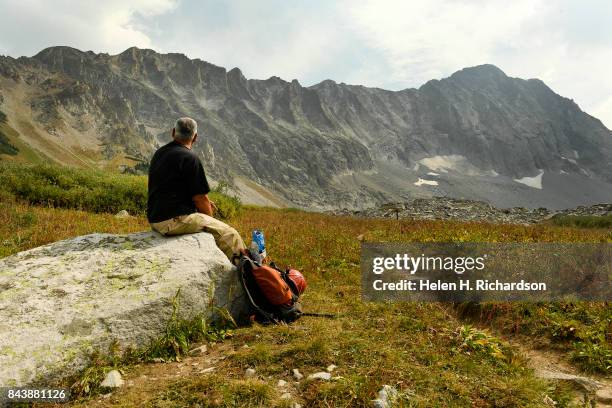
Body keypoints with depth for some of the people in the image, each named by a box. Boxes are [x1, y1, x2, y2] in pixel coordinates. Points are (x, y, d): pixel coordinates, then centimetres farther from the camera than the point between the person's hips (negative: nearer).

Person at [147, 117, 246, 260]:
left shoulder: (159, 153, 13)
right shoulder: (189, 158, -15)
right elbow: (200, 197, -14)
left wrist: (205, 203, 18)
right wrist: (209, 215, 7)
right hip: (174, 220, -10)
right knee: (229, 234, -6)